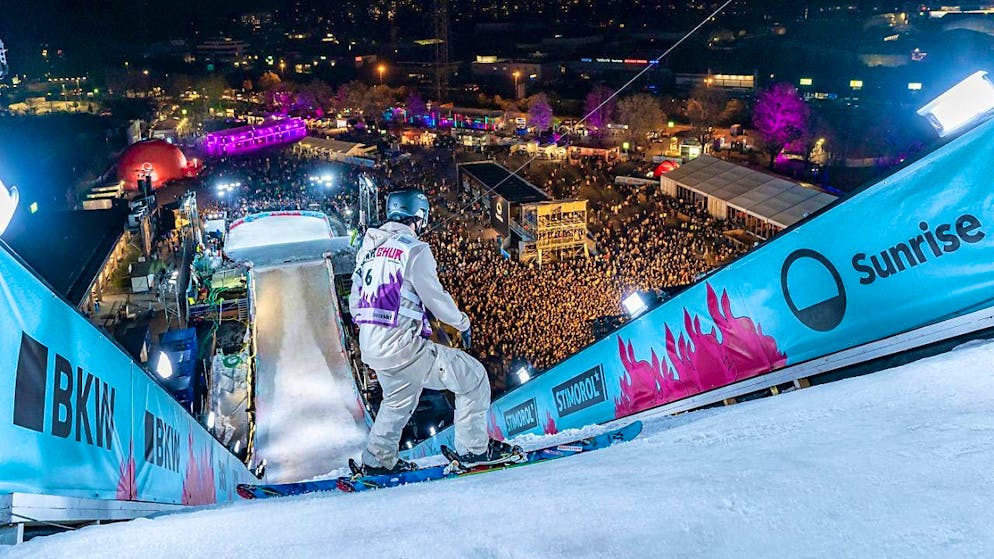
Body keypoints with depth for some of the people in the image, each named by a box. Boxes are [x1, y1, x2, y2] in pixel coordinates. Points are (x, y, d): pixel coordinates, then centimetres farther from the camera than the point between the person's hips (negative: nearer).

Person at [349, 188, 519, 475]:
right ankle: (473, 448, 9)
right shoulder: (414, 249, -12)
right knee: (472, 376, 4)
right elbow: (436, 298, -11)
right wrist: (462, 322, 7)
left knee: (398, 399, 32)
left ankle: (377, 460, 37)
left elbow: (355, 303, 15)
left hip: (369, 347, 9)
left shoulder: (368, 247, 11)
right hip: (403, 347, -8)